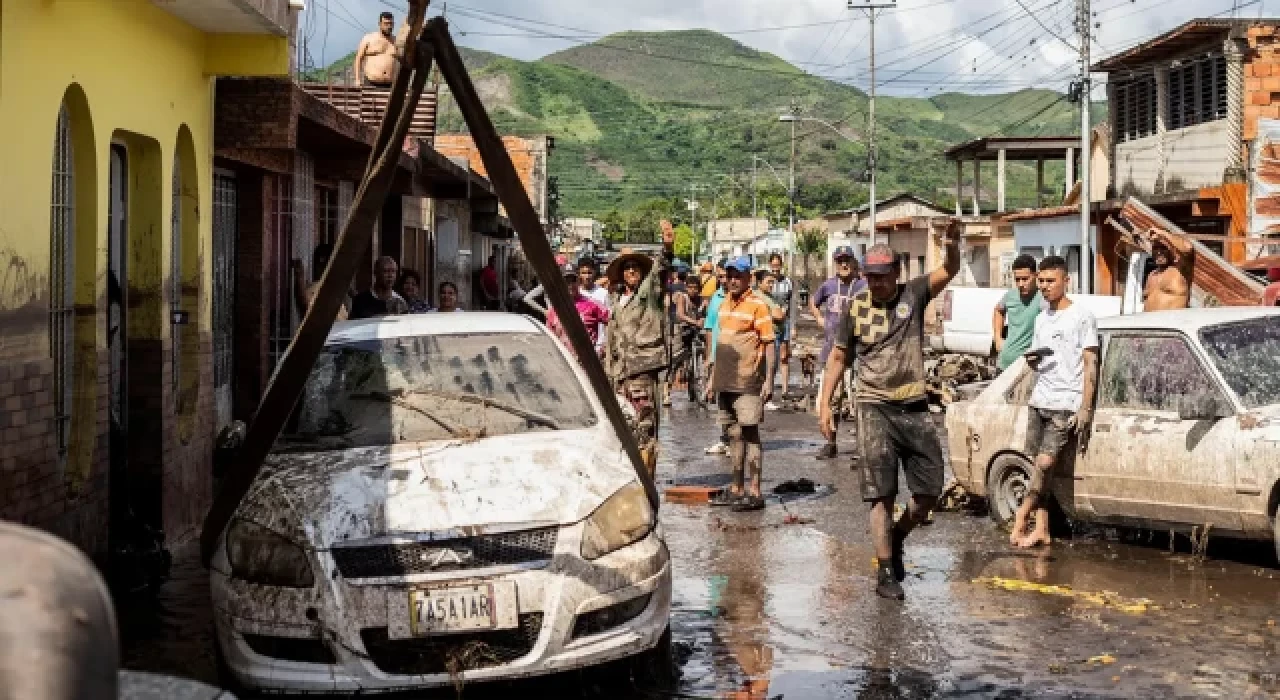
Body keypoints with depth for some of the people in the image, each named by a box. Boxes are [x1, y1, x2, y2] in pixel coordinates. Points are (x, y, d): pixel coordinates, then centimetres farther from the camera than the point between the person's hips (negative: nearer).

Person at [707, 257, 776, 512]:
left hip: (748, 382, -8)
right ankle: (736, 488, 21)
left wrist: (769, 379, -16)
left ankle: (754, 492, -3)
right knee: (734, 434, 13)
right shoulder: (725, 303, 14)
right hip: (725, 381, 8)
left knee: (750, 433, -5)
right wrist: (714, 375, 20)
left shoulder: (758, 304, -9)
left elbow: (768, 343, -11)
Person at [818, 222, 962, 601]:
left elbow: (949, 271, -16)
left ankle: (897, 536, 32)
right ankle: (886, 572, 4)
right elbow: (838, 356, 9)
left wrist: (953, 244, -37)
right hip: (874, 408, -1)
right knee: (881, 494, -2)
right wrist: (825, 403, 4)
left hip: (914, 407, 2)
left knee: (930, 490, 6)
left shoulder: (914, 294, -1)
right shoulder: (857, 306, 0)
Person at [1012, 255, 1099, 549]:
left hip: (1066, 406, -6)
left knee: (1044, 464, -14)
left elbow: (1091, 365, -6)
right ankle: (1041, 529, 3)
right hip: (1039, 402, 6)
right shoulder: (1041, 319, 18)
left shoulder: (1082, 317, -3)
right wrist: (1032, 359, 0)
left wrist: (1085, 408, -13)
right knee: (1041, 466, 1)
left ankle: (1021, 517, -2)